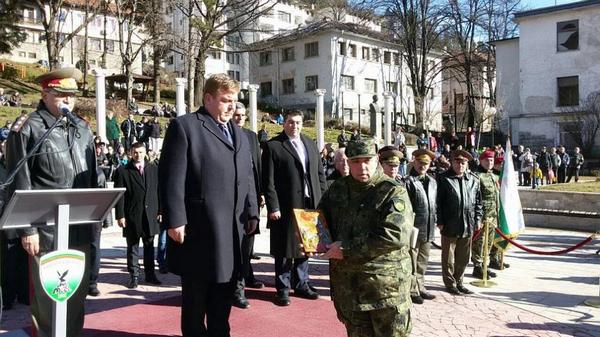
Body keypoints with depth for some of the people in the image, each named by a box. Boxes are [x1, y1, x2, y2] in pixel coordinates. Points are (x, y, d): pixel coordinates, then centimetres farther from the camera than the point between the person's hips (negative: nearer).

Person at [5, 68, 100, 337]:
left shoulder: (82, 128, 13)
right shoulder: (27, 128, -5)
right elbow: (20, 184, -8)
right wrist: (27, 229, -12)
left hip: (80, 228, 6)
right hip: (46, 230, -5)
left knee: (78, 293, 15)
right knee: (48, 296, 5)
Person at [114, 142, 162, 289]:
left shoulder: (154, 169, 9)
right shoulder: (122, 171, 0)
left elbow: (159, 191, 9)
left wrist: (160, 211, 3)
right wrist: (120, 216, -9)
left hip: (150, 215, 3)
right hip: (132, 216, -2)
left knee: (150, 246, 10)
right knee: (132, 247, 5)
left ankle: (150, 274, 19)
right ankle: (134, 276, 13)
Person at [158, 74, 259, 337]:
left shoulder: (239, 134, 19)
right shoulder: (184, 126, -5)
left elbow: (248, 178, 20)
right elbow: (171, 177, -11)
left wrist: (251, 213, 12)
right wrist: (175, 220, -16)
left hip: (231, 229, 7)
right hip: (198, 228, -6)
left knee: (223, 297, 16)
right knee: (195, 298, 8)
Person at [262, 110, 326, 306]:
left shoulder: (310, 144, 13)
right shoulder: (273, 146, -4)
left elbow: (320, 174, 15)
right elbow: (268, 181, -9)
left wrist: (322, 200, 7)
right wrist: (273, 207, -14)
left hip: (310, 205, 5)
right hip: (285, 207, -5)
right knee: (285, 249, 4)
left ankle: (301, 284, 29)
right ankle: (283, 288, 18)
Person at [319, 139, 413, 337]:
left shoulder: (393, 192, -10)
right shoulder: (337, 189, 8)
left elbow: (394, 235, -22)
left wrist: (347, 249, -19)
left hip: (386, 285, -5)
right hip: (347, 284, 5)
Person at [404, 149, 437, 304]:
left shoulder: (432, 182, 13)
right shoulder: (408, 182, -10)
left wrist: (435, 221, 15)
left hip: (428, 228, 8)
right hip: (414, 227, -7)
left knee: (423, 261, 18)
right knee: (412, 261, 1)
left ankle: (420, 287, 30)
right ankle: (412, 290, 10)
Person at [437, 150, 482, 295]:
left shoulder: (473, 179, 8)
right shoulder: (444, 179, -5)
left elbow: (478, 201, 14)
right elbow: (438, 202, -6)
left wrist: (478, 218, 9)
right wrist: (440, 221, -9)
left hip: (468, 225, 4)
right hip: (449, 225, -4)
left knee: (463, 258, 14)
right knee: (449, 257, 6)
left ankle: (459, 282, 29)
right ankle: (450, 283, 19)